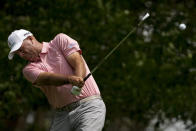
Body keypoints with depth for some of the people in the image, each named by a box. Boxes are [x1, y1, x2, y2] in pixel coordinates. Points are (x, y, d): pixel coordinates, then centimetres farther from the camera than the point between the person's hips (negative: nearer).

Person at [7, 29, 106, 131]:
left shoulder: (61, 41, 6)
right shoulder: (29, 69, 9)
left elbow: (79, 64, -8)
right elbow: (48, 79, -12)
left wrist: (78, 83, -31)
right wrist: (70, 79, -34)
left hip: (90, 107, -4)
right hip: (62, 115, 4)